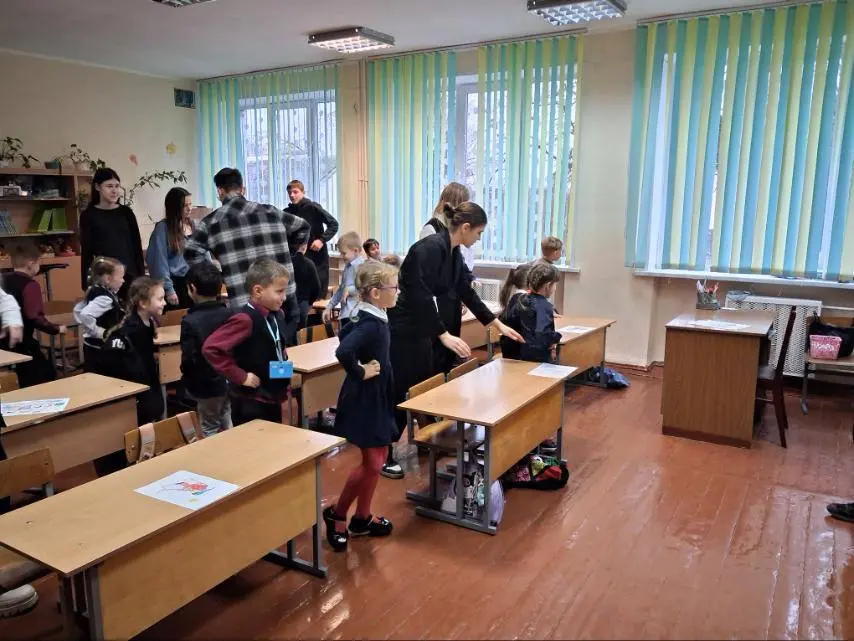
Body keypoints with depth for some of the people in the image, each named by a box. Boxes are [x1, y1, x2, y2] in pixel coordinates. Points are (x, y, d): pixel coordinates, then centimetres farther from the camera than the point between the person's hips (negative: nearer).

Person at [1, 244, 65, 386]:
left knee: (27, 382, 19)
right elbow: (34, 318, -25)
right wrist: (56, 329, -13)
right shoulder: (30, 284, -16)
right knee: (47, 377, 0)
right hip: (23, 343, -8)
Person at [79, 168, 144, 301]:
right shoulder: (89, 215, 1)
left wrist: (141, 276, 4)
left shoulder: (126, 212, 7)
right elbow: (87, 251, 0)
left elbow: (137, 245, 8)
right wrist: (86, 284, -4)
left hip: (129, 274, 2)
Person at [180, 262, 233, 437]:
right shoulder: (229, 314, -3)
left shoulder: (190, 321, -21)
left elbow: (189, 359, -20)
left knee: (210, 430, 8)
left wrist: (187, 381, -1)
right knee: (226, 428, 21)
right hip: (228, 381, 6)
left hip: (206, 385, -6)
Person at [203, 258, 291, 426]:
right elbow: (210, 348, -28)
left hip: (273, 397, 8)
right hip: (250, 402, -8)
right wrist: (240, 376, -22)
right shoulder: (245, 319, -22)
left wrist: (285, 362, 5)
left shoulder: (277, 315, 3)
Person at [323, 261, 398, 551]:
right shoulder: (371, 324, -25)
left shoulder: (370, 318, 4)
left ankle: (362, 519, 27)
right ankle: (336, 513, 16)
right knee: (371, 463, -2)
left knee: (376, 460, 15)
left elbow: (346, 335, 21)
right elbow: (343, 351, -40)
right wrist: (360, 373, -23)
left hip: (376, 398, 10)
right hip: (364, 399, -10)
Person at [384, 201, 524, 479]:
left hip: (420, 328, 9)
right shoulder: (431, 248, -23)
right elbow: (420, 297, -28)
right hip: (401, 329, -9)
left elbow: (467, 293, 14)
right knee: (398, 393, -2)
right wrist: (445, 335, -29)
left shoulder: (453, 253, 6)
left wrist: (499, 325, 17)